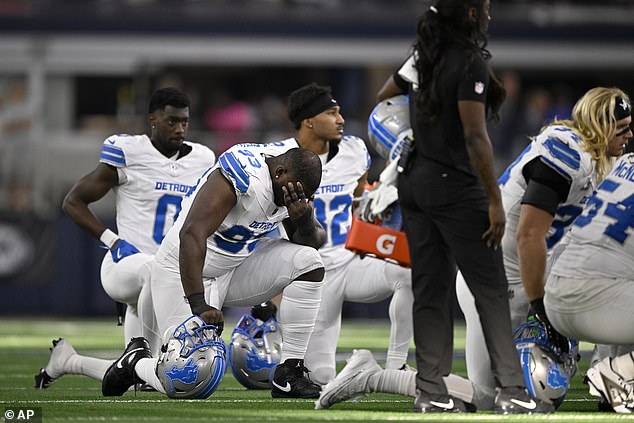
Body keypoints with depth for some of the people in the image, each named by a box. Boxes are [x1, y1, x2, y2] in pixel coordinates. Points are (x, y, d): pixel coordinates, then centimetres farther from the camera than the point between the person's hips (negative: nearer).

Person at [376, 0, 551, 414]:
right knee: (491, 289, -1)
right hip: (456, 188, -7)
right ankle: (512, 391, -1)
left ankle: (431, 392, 7)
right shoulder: (470, 62, -15)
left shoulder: (422, 57, 8)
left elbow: (382, 100, 18)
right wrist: (495, 201, -18)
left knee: (430, 289, 8)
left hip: (415, 182, 7)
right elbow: (475, 136, -20)